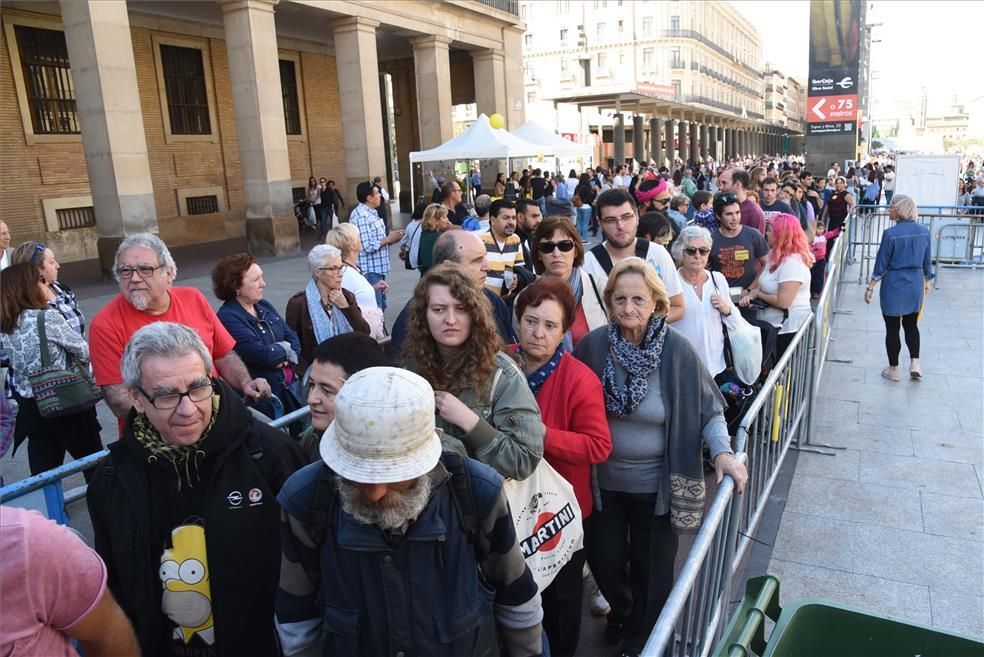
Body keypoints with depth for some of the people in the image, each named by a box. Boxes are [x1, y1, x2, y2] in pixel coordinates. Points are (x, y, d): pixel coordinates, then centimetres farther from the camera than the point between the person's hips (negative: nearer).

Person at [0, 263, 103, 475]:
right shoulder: (47, 317, -16)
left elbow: (19, 361, 11)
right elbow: (82, 350, -7)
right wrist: (81, 372, 10)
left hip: (29, 406, 6)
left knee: (43, 471, 12)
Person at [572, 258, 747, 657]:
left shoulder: (677, 350, -17)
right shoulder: (593, 345, -13)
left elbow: (708, 408, -7)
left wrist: (722, 451, -20)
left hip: (656, 484, -1)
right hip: (603, 481, 2)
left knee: (652, 568, 16)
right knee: (603, 560, 18)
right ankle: (621, 609, 53)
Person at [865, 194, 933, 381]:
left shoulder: (891, 234, -16)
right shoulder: (924, 231, 0)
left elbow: (881, 264, -12)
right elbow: (927, 262, 9)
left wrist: (870, 287, -3)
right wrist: (926, 282, 23)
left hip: (894, 285, -5)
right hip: (916, 284, 5)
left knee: (892, 328, 7)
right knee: (911, 325, 20)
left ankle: (893, 369, 16)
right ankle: (915, 363, 13)